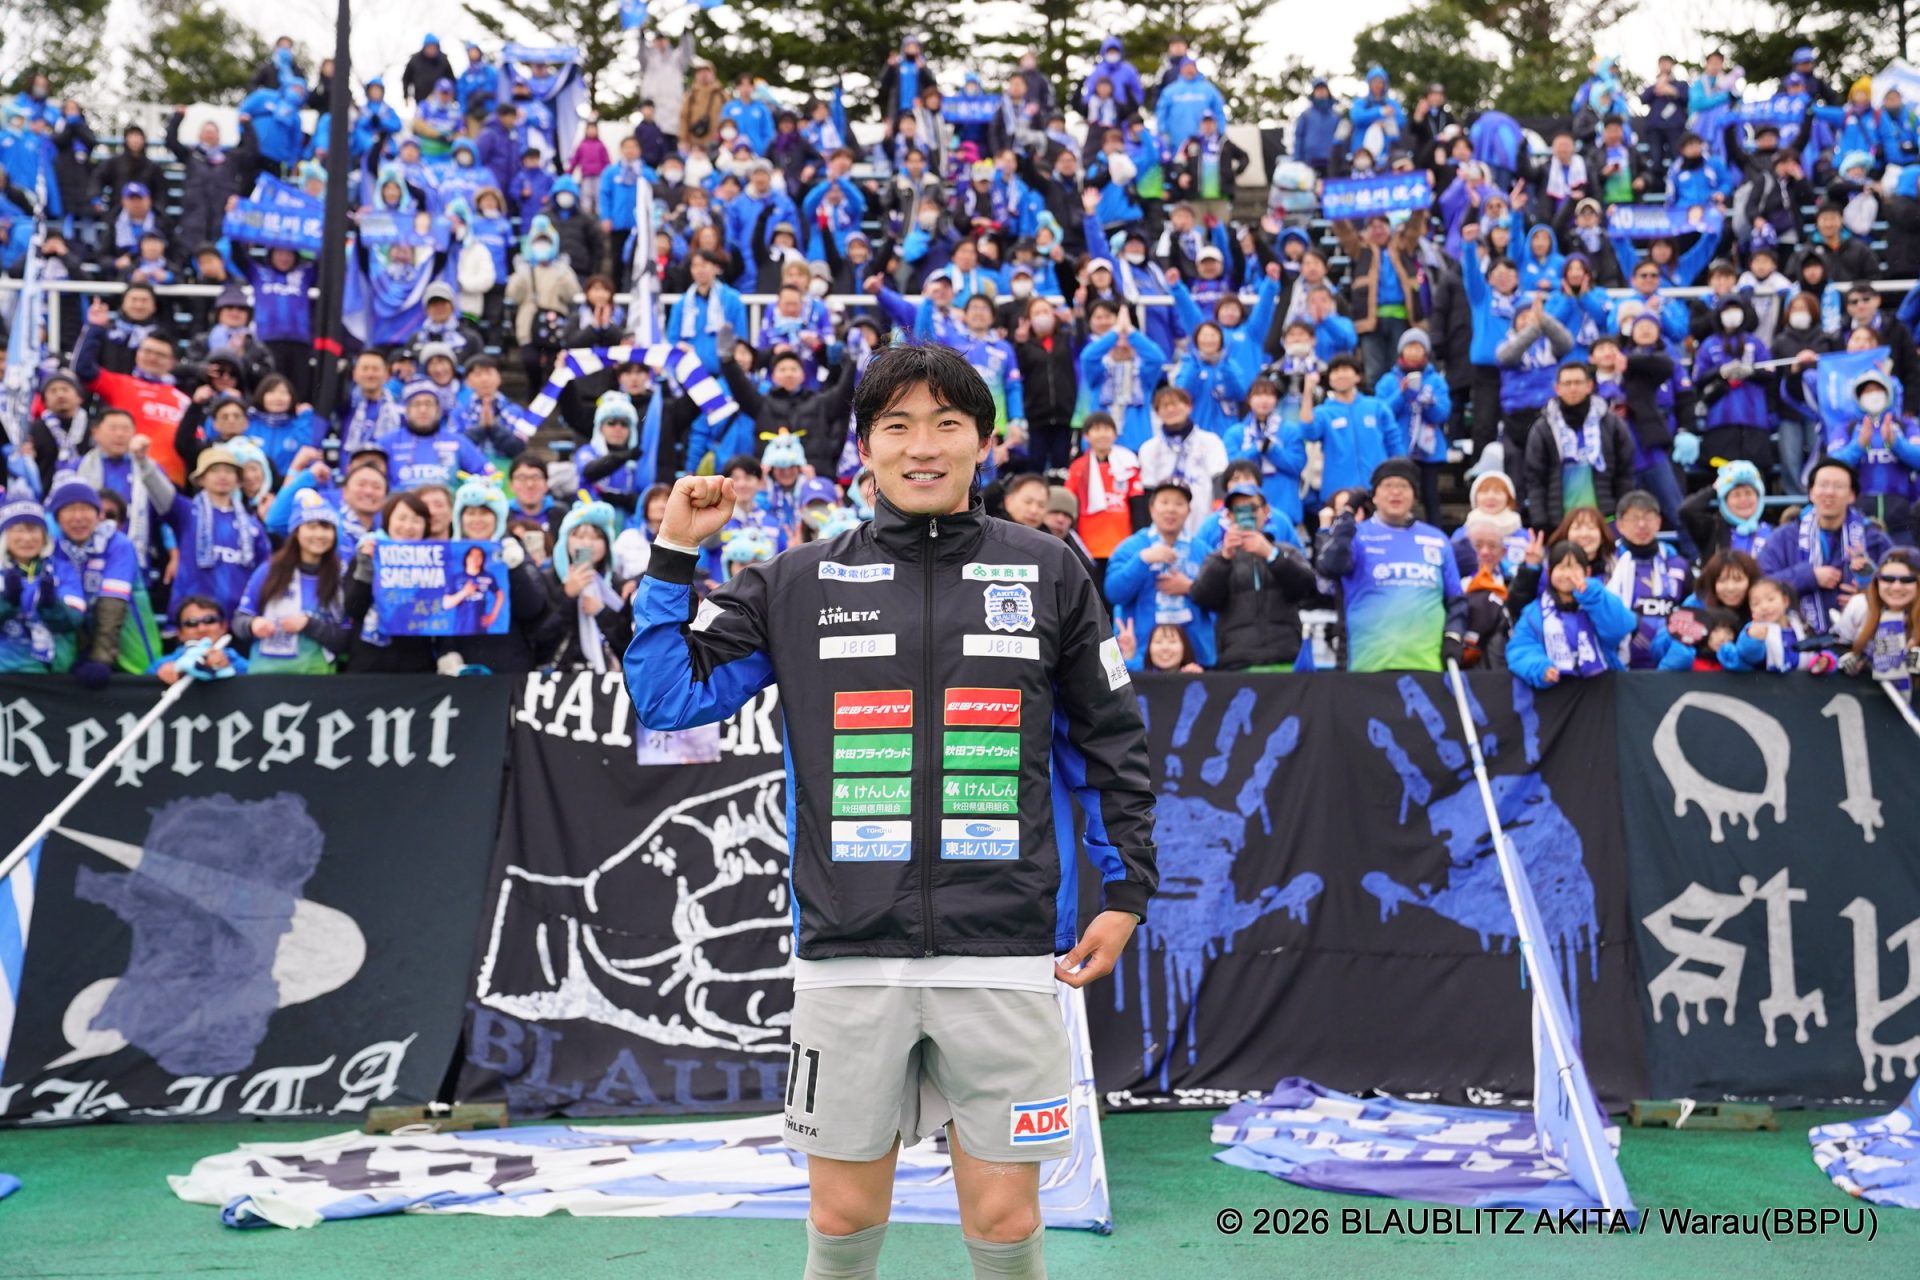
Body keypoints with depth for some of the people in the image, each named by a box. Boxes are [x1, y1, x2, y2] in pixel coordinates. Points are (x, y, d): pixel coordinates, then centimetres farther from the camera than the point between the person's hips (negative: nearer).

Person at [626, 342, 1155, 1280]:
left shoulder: (1049, 572, 5)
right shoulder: (797, 583, 7)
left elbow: (1109, 742, 11)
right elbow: (668, 696, 7)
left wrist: (1125, 892, 7)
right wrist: (675, 556, 1)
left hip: (1002, 955, -1)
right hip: (847, 955, 1)